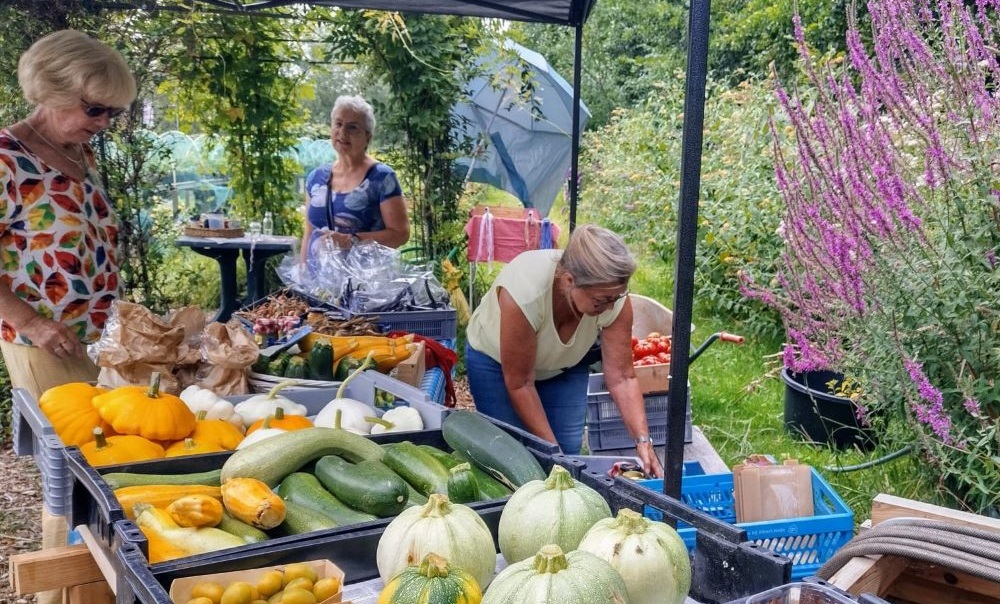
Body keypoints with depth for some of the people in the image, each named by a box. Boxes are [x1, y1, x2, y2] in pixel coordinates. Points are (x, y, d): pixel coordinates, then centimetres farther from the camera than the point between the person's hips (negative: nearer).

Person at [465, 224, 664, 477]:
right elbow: (519, 383, -30)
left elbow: (621, 378, -22)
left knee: (569, 451, -5)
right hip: (496, 360, -3)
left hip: (564, 365, 3)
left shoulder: (613, 296, -29)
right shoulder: (525, 291, -40)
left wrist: (643, 440, -33)